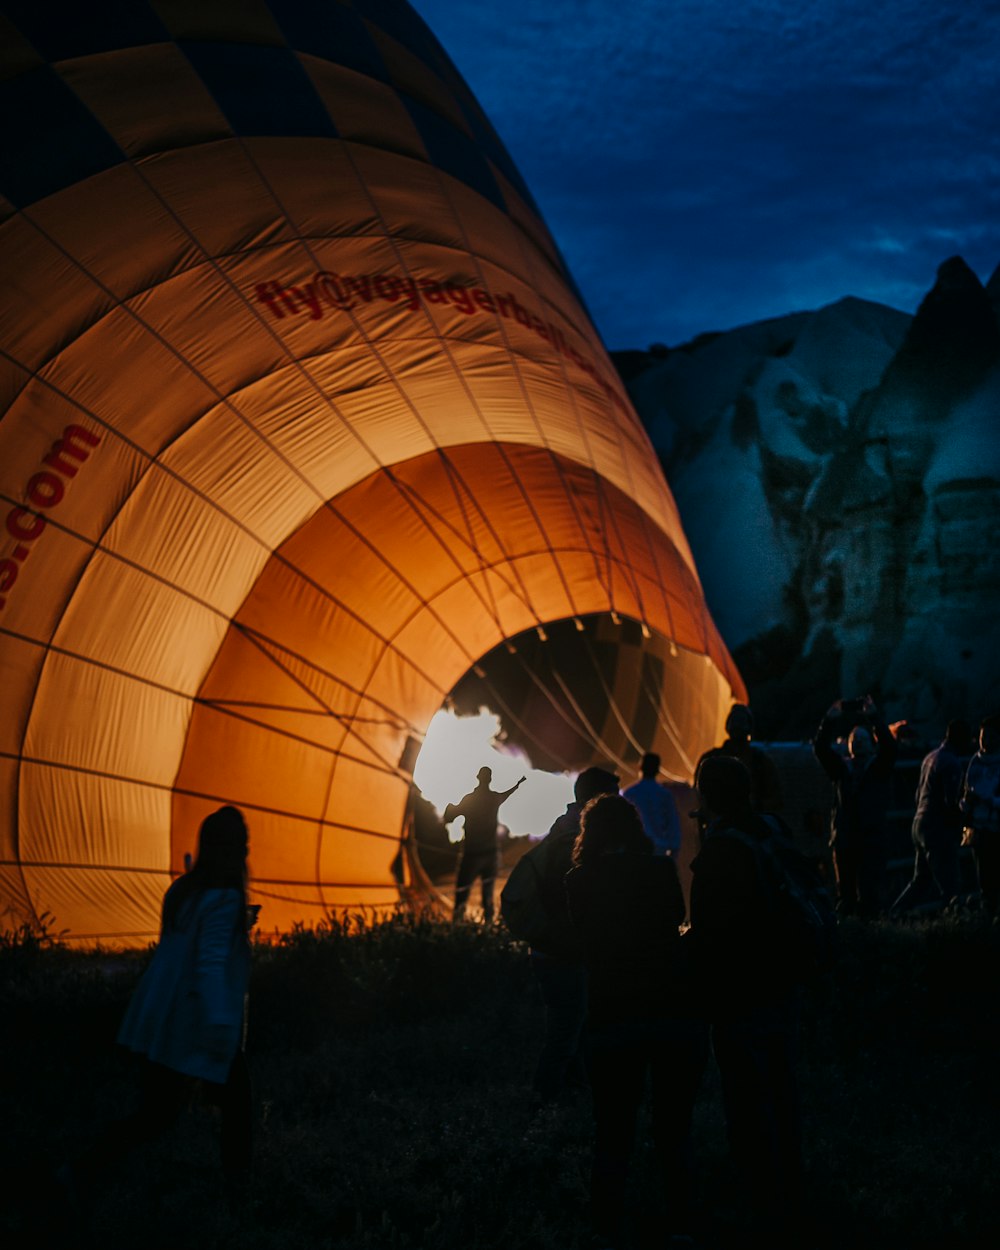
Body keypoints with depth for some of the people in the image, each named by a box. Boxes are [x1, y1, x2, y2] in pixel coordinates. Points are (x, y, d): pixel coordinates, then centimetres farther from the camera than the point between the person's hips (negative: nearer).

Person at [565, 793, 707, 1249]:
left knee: (613, 1137, 9)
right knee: (674, 1134, 12)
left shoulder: (579, 883, 0)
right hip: (676, 1015, 0)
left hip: (611, 1020, 0)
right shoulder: (662, 870, -1)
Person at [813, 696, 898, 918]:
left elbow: (889, 746, -10)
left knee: (871, 896, -6)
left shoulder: (880, 767, 8)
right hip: (844, 839, 2)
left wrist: (874, 717, -18)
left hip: (873, 840, -2)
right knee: (845, 893, 2)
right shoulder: (841, 768, 14)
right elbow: (820, 748, 1)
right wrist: (829, 721, -11)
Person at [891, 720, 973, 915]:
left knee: (920, 881, 18)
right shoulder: (952, 763, -14)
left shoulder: (930, 757, 15)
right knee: (949, 889, -8)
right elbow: (953, 802, -21)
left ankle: (895, 915, 14)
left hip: (920, 824, 10)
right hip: (940, 830, -10)